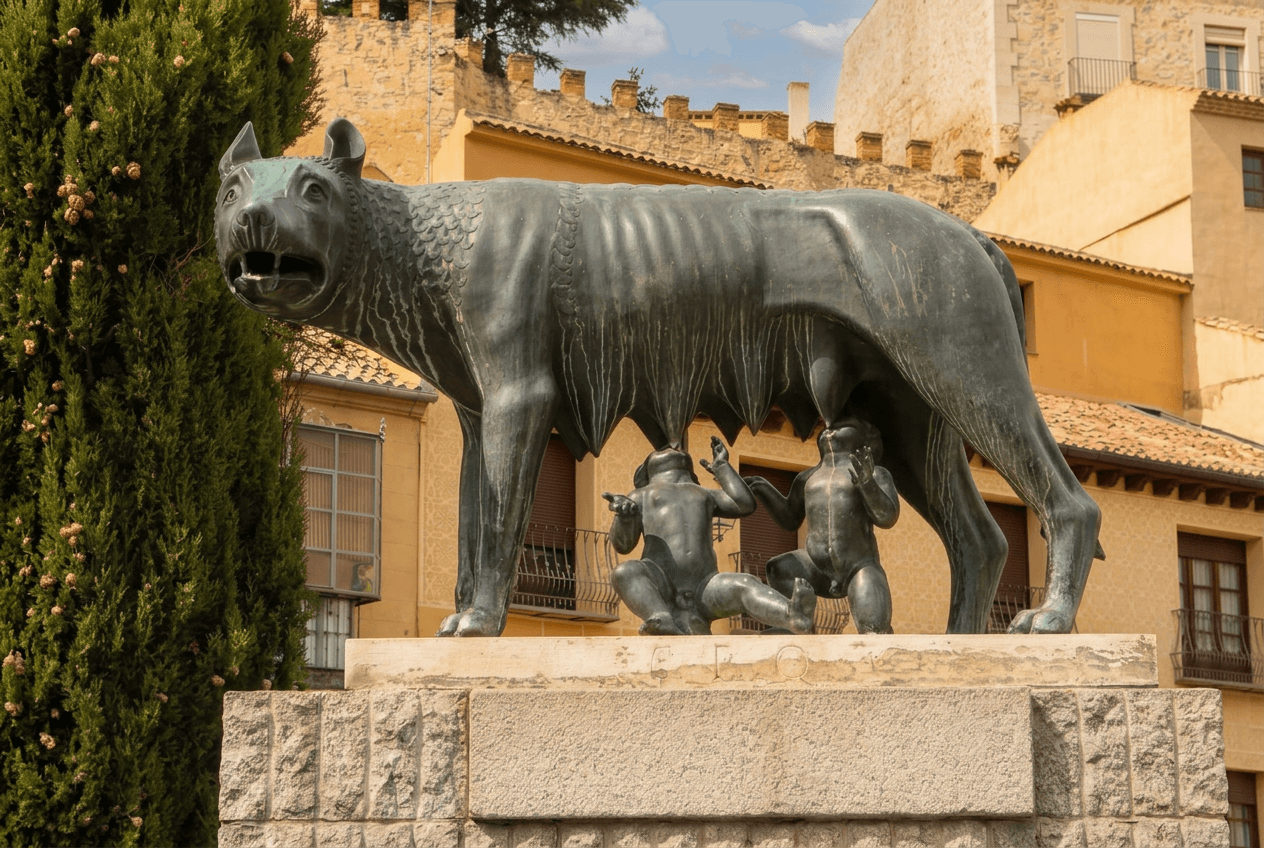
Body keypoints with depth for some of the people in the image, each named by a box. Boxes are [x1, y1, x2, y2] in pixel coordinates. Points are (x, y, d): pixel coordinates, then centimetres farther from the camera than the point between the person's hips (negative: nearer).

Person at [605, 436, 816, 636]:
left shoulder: (704, 495, 36)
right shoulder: (642, 496, 26)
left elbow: (745, 505, 16)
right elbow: (622, 543, 8)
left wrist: (722, 467, 28)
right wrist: (625, 514, -15)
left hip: (703, 591, 2)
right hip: (658, 588, -2)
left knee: (747, 586, -30)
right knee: (627, 572, -37)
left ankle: (795, 617, -62)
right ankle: (665, 625, -64)